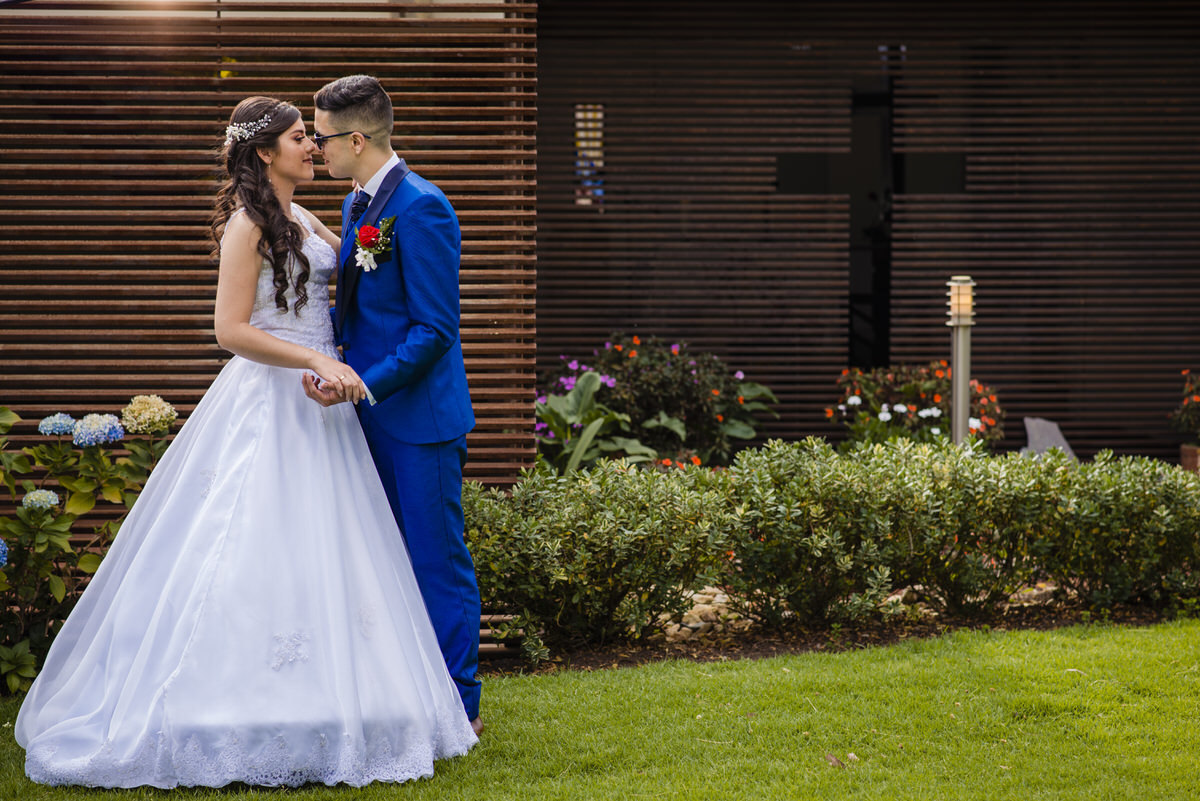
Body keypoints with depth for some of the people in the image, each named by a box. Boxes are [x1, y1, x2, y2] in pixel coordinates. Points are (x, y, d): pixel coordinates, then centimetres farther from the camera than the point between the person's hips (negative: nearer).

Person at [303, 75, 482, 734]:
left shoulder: (420, 207, -17)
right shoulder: (357, 205, 12)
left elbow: (434, 328, -20)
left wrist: (366, 384, -24)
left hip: (419, 415, -9)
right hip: (373, 412, 9)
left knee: (438, 562, -1)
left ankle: (458, 708, 8)